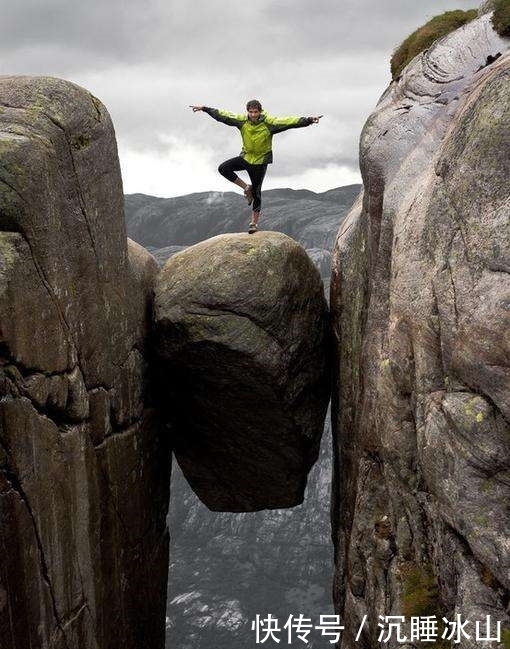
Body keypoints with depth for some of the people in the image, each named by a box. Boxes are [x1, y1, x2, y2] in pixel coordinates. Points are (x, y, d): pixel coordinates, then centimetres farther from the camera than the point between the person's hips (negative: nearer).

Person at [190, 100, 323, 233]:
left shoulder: (269, 122, -17)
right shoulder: (242, 121, -7)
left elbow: (289, 122, -25)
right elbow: (222, 115, 0)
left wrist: (309, 120, -36)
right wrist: (204, 109, 2)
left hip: (260, 162, -4)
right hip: (245, 157, 4)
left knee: (256, 192, 0)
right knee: (223, 168, -14)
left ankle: (254, 223, 12)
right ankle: (246, 188, 1)